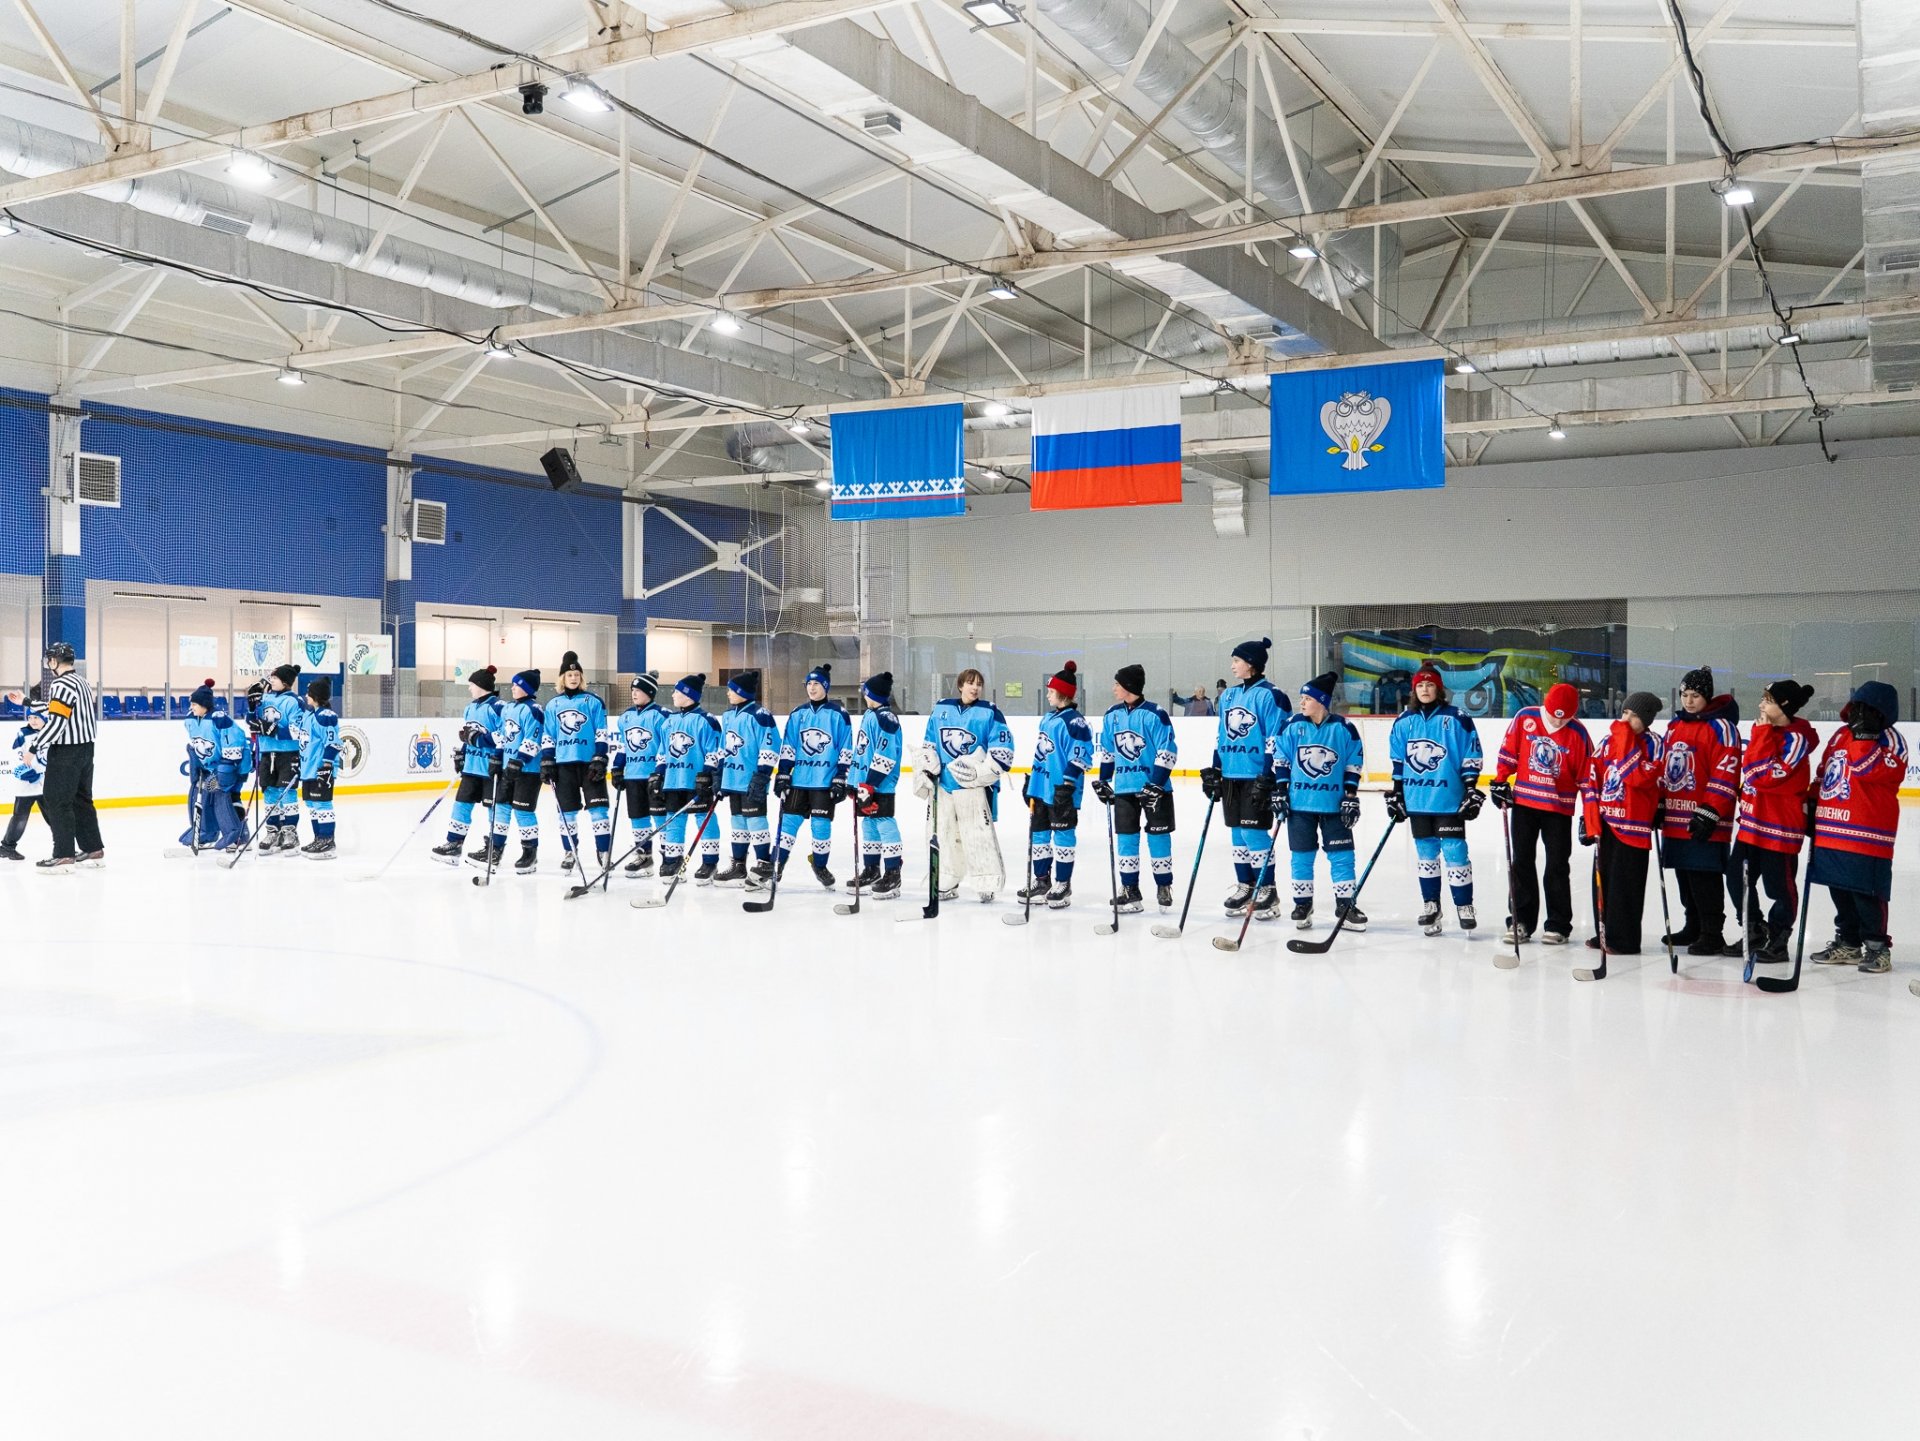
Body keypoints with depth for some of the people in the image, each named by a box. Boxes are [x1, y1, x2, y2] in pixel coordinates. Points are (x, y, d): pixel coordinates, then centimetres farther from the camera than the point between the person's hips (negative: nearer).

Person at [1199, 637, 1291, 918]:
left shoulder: (1270, 696, -10)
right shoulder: (1228, 696, 14)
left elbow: (1277, 740, -14)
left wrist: (1267, 778, -18)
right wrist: (1214, 771, 16)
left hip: (1257, 776, -8)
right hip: (1230, 775, 8)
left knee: (1254, 831, -8)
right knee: (1237, 832, 11)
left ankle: (1267, 890, 2)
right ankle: (1245, 887, 21)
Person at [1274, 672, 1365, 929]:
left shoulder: (1344, 729, -4)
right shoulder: (1293, 727, -1)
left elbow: (1354, 763, 1)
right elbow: (1280, 759, 5)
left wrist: (1351, 796, -3)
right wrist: (1280, 792, 1)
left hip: (1334, 803, -1)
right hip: (1299, 802, 1)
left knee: (1341, 854, 2)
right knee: (1301, 855, 7)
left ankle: (1345, 904, 12)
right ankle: (1302, 903, 18)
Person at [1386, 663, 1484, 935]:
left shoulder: (1456, 719, -5)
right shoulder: (1404, 721, 8)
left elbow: (1471, 759, -3)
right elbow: (1397, 762, 14)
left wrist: (1472, 791, -7)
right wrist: (1396, 794, 12)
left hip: (1449, 800, -4)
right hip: (1417, 800, 4)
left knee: (1454, 851, -3)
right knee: (1425, 853, 11)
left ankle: (1464, 905, 8)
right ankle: (1430, 905, 20)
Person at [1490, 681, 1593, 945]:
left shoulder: (1578, 734, -9)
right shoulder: (1525, 718, -6)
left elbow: (1586, 776, -4)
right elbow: (1508, 752, 5)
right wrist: (1500, 782, 2)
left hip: (1559, 808, -2)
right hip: (1523, 802, 2)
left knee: (1557, 867, 4)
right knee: (1521, 863, 7)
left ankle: (1559, 925, 13)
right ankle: (1521, 921, 15)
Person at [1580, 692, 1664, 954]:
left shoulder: (1653, 744, -7)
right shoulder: (1610, 740, 9)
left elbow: (1638, 777, -22)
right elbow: (1592, 777, 9)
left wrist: (1626, 740, -17)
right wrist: (1590, 816, 2)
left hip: (1633, 824, -6)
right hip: (1606, 821, 6)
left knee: (1625, 883, -3)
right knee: (1603, 879, 12)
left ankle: (1625, 939, 5)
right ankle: (1605, 934, 23)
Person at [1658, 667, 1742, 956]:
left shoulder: (1721, 727, -9)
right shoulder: (1674, 726, 15)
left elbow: (1725, 774, -15)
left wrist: (1709, 813, -19)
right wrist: (1660, 804, 16)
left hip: (1704, 823, -8)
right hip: (1675, 819, 8)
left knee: (1705, 878, -6)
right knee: (1684, 875, 15)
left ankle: (1712, 934, 1)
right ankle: (1693, 927, 27)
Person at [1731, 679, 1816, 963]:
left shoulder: (1796, 738, -15)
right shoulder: (1767, 731, 12)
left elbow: (1765, 776, -24)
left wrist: (1761, 736, -21)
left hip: (1780, 825, -9)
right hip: (1751, 821, 9)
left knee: (1780, 886, 3)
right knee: (1738, 879, 12)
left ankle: (1777, 941, 15)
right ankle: (1756, 932, 27)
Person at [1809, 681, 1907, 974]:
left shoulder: (1889, 739, -7)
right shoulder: (1840, 734, 15)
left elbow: (1870, 769, -23)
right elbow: (1824, 774, 23)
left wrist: (1864, 735, -23)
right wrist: (1814, 805, 19)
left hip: (1866, 834, -8)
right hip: (1830, 831, 8)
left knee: (1867, 893, -4)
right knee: (1839, 889, 15)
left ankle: (1877, 946, 8)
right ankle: (1847, 943, 27)